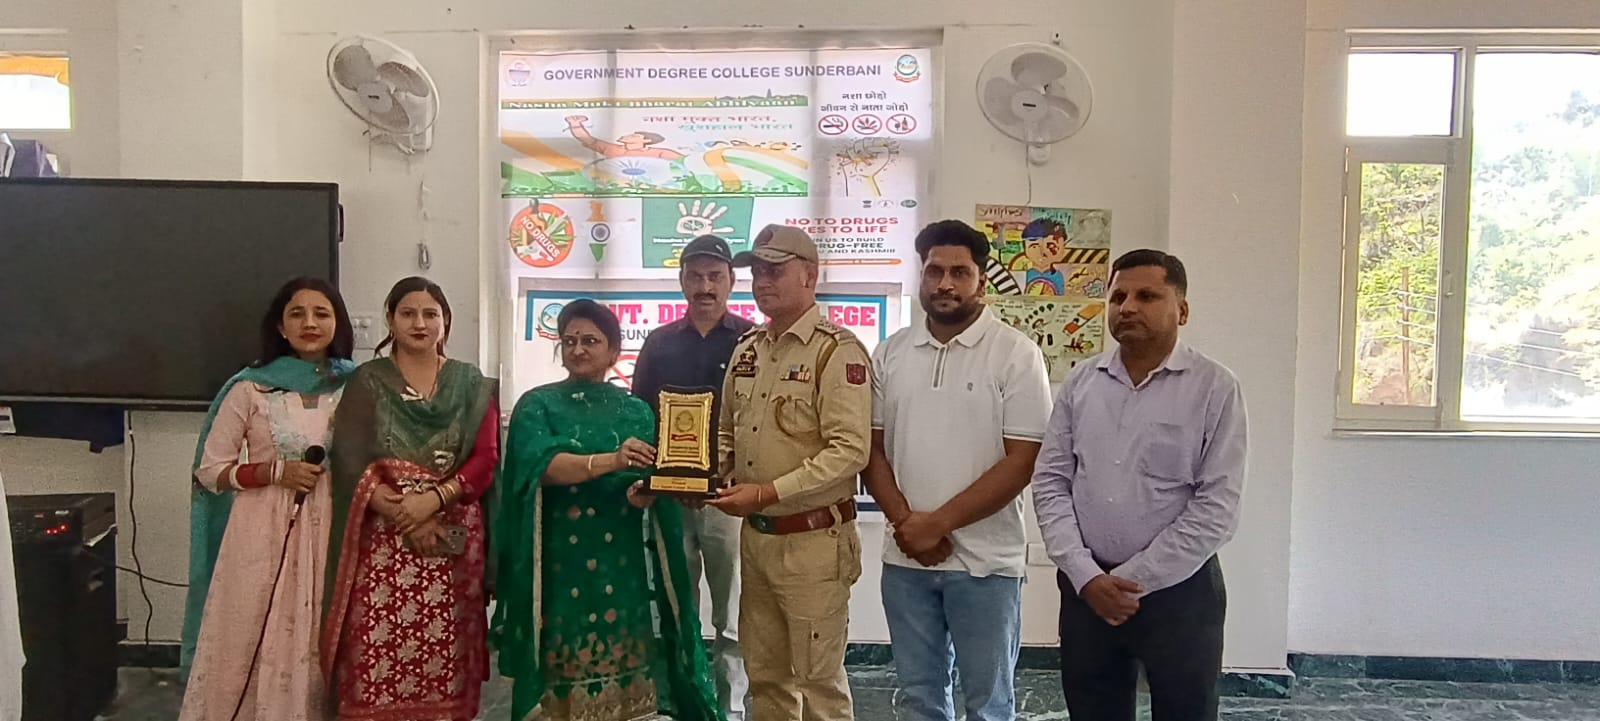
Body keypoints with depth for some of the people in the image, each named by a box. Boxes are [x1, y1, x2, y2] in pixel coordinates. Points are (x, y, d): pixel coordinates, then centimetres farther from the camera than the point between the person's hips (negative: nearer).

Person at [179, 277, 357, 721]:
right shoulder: (249, 388, -1)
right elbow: (210, 471, 0)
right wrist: (277, 472, -12)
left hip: (334, 532, 2)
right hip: (265, 533, -1)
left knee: (319, 647, 5)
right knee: (255, 647, 2)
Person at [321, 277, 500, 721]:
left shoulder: (472, 385, 10)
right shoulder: (367, 381, 7)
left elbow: (486, 459, 0)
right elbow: (351, 463, -2)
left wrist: (433, 499, -15)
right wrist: (402, 514, -13)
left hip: (453, 536, 1)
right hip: (383, 537, -1)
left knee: (443, 656, 0)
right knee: (378, 654, -5)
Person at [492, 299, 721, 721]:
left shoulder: (636, 412, 11)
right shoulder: (537, 405, 4)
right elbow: (541, 464, -15)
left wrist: (645, 493, -23)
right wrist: (609, 460, -30)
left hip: (621, 562, 2)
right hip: (559, 560, -2)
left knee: (623, 663, 2)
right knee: (561, 662, -1)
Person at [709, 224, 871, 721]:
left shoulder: (837, 351, -14)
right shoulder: (747, 349, 10)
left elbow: (850, 451, -22)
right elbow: (726, 431, 19)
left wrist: (768, 493, -24)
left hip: (813, 540, -7)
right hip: (755, 536, 7)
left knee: (819, 679, 6)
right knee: (764, 673, 18)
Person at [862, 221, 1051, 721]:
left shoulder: (1016, 355, -7)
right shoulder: (890, 354, 6)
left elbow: (1021, 463, -12)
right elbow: (873, 449, 7)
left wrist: (938, 522, -14)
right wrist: (907, 523, -8)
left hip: (986, 562, -4)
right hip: (905, 558, 4)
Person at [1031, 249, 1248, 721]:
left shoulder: (1215, 387, -7)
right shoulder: (1080, 382, 4)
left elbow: (1217, 508, -12)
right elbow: (1050, 482, 3)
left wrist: (1133, 581, -12)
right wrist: (1085, 575, -9)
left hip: (1178, 589, -3)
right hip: (1085, 589, 3)